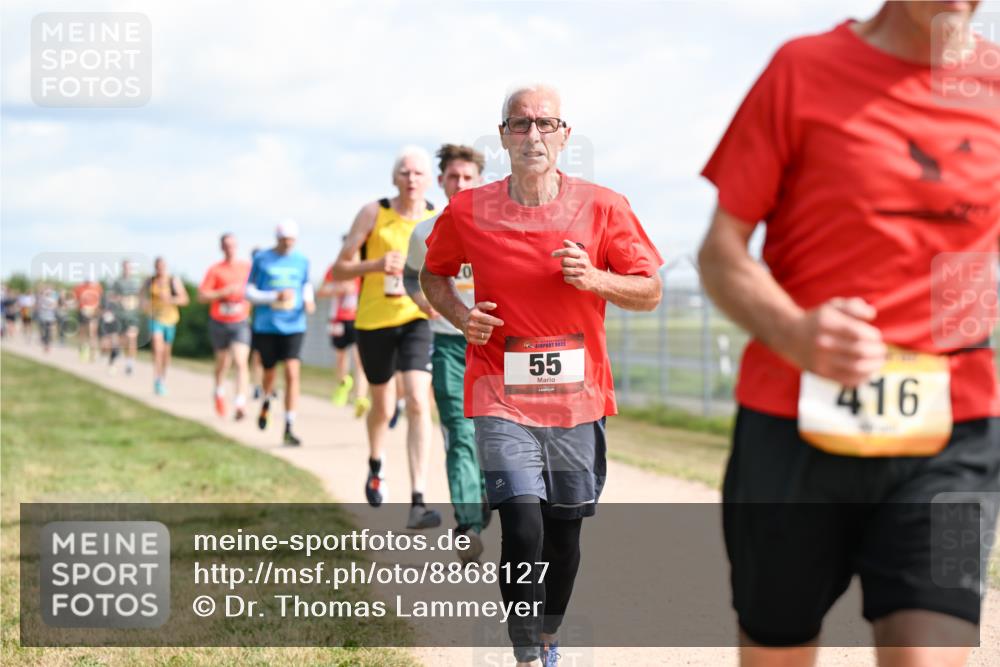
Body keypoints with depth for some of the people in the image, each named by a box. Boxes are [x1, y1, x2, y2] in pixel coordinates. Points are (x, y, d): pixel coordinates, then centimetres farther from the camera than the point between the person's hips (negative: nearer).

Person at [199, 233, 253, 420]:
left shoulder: (247, 267, 2)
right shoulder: (214, 270, -4)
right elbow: (202, 296, -10)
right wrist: (226, 291, -18)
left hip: (241, 322, 0)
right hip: (219, 322, 0)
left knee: (241, 362, -17)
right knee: (223, 363, 15)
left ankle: (240, 404, -22)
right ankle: (219, 393, 43)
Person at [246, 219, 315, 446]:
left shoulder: (301, 261, 6)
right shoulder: (262, 259, 0)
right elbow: (250, 293, -1)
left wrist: (309, 301, -2)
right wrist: (275, 297, -16)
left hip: (293, 326, 1)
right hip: (266, 326, -1)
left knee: (292, 373, -13)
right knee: (269, 373, 12)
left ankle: (289, 428, -11)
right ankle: (266, 401, 48)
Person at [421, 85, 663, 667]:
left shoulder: (603, 208, -3)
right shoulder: (467, 212, -3)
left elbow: (651, 292, 2)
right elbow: (434, 273, 15)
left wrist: (594, 279, -17)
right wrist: (460, 315, -5)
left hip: (578, 397, 2)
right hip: (502, 399, -1)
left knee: (564, 531, 12)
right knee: (522, 527, -15)